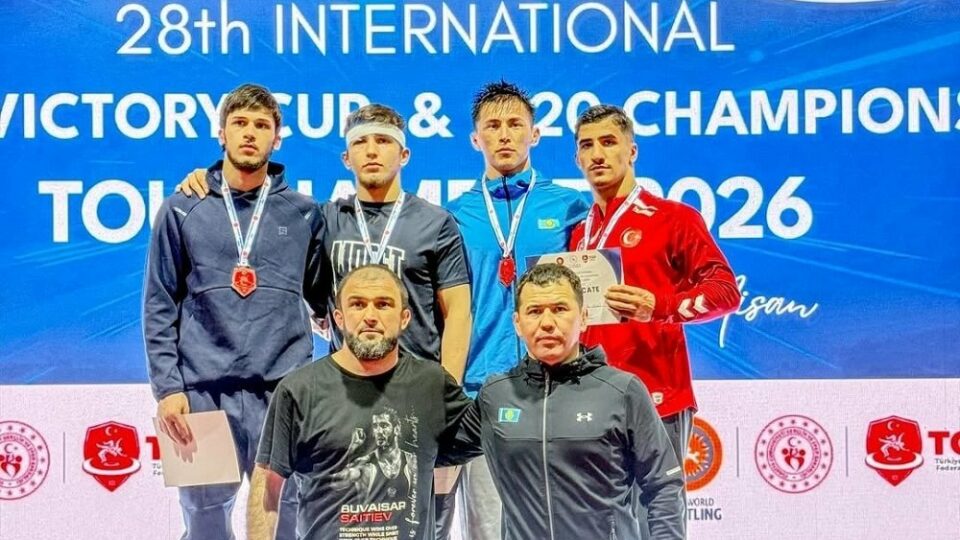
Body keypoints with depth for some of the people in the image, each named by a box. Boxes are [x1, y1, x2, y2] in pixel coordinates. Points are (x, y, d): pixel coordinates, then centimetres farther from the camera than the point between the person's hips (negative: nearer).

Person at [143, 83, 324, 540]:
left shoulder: (304, 213, 9)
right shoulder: (181, 211, 7)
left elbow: (322, 295, 13)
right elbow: (160, 309, 5)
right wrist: (167, 387, -3)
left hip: (283, 392, 0)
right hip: (203, 390, 0)